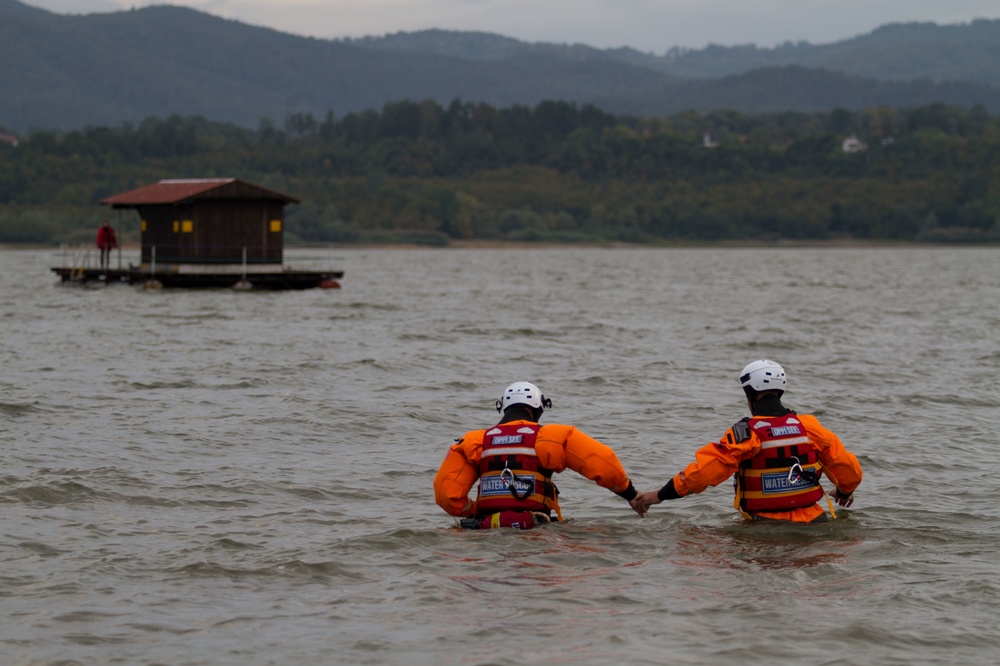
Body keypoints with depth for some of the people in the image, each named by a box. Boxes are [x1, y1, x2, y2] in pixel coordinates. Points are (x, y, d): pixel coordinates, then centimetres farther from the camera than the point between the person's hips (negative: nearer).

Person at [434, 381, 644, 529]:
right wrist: (632, 496, 17)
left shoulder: (475, 442, 13)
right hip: (537, 531, -2)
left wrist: (473, 512, 21)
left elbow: (446, 492, 4)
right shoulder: (552, 437, 7)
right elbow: (603, 463, 4)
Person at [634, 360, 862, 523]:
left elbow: (702, 471, -13)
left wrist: (660, 495, -3)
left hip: (764, 526, -4)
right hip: (811, 522, 4)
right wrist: (844, 491, 30)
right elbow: (849, 469, 7)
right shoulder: (811, 427, 3)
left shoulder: (743, 435, -9)